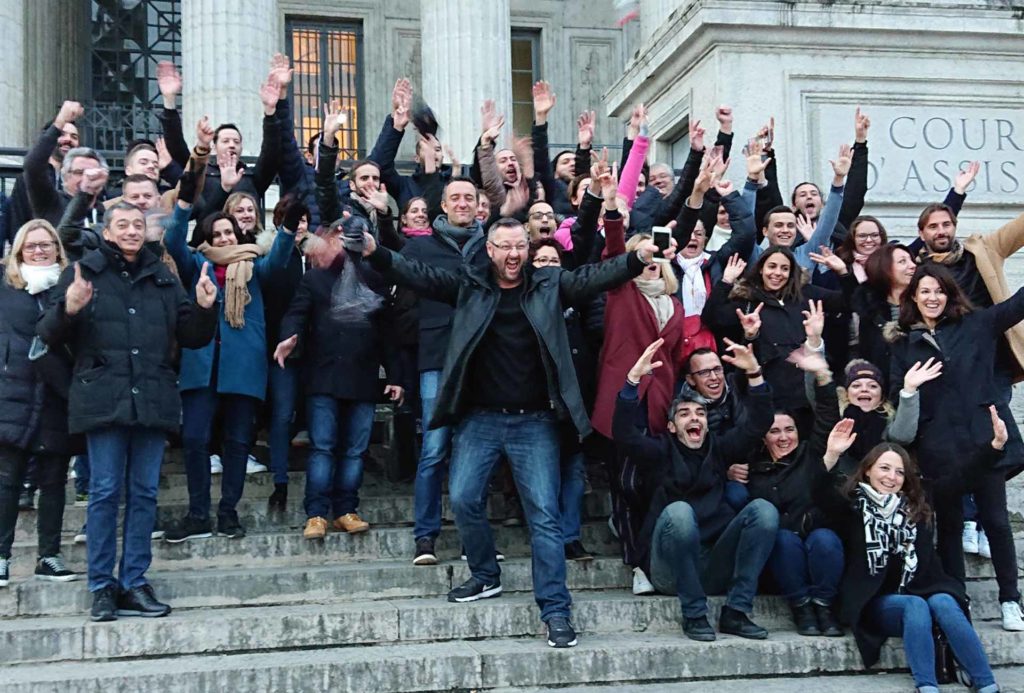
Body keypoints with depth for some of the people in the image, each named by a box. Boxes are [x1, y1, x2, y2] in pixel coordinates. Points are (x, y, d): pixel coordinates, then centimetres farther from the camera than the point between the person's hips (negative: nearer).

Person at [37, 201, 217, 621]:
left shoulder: (163, 278, 16)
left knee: (144, 493, 5)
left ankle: (134, 584, 12)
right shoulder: (84, 273, 6)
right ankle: (102, 588, 6)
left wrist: (204, 309, -3)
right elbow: (49, 335, 2)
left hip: (153, 400, 3)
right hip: (103, 399, -3)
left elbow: (191, 337, 16)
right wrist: (68, 309, -19)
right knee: (105, 492, -2)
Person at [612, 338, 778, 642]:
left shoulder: (718, 449, 19)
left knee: (763, 509, -18)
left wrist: (754, 374, -7)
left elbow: (758, 423, 8)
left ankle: (736, 611, -20)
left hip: (715, 568, 3)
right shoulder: (661, 451, 11)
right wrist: (633, 378, -20)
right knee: (678, 511, -33)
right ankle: (694, 614, -23)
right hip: (669, 569, -3)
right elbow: (624, 433, -8)